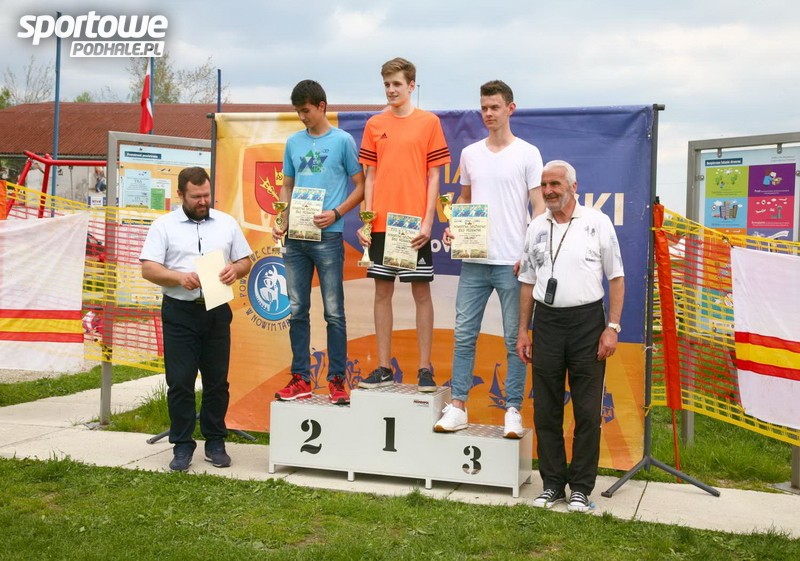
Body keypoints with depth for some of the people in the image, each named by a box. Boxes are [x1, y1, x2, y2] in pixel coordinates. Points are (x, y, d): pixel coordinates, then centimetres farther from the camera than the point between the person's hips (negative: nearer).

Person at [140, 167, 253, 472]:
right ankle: (182, 446, 10)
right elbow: (148, 268, -5)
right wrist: (180, 277, -21)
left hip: (217, 311, 2)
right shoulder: (164, 225, 2)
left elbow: (245, 260, 13)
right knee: (180, 382, 0)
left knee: (217, 381, 7)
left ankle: (215, 443, 18)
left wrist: (235, 270, -10)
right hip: (179, 312, -2)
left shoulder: (227, 223, 11)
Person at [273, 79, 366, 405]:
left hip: (328, 236, -5)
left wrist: (335, 214, -13)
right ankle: (300, 379, 15)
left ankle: (337, 380, 7)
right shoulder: (293, 142, 13)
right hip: (295, 238, 5)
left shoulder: (342, 141, 0)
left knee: (333, 312, -1)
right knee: (297, 310, 7)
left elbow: (360, 187, 0)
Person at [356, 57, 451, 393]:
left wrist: (427, 222, -8)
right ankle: (384, 368, 14)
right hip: (381, 224, 3)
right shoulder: (375, 125, 10)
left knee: (421, 292, 1)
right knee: (383, 291, 7)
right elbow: (370, 176, 11)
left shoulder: (429, 122, 1)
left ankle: (425, 368, 9)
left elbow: (434, 177, -1)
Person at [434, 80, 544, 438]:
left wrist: (529, 253, -11)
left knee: (515, 338, 3)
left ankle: (513, 410, 11)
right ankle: (458, 406, 11)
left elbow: (539, 208, -2)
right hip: (474, 260, 4)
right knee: (464, 334, 4)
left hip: (512, 262, -4)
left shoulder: (528, 153, 0)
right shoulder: (469, 154, 12)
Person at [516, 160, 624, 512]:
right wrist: (522, 331, 10)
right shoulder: (536, 228, 10)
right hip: (546, 321, 4)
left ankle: (581, 488, 12)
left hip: (587, 320, -3)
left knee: (587, 410, 1)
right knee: (546, 409, 7)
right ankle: (552, 484, 18)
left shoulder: (597, 223, -1)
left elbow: (616, 278, -1)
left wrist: (612, 327, -8)